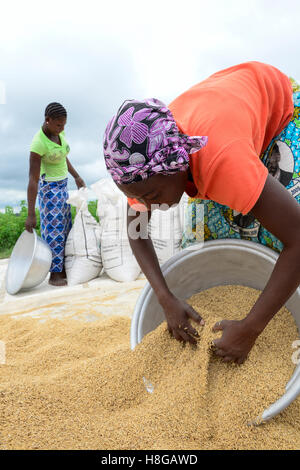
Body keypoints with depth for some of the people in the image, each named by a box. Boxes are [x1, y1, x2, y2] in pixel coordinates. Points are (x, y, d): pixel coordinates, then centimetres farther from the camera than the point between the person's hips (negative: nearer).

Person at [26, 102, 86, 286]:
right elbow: (33, 179, -27)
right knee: (54, 229, -5)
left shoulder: (58, 132, -1)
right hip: (49, 187, -9)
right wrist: (31, 214, -27)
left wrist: (77, 177, 19)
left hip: (62, 185, 9)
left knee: (65, 227, 12)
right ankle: (54, 274, 5)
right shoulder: (38, 144, -25)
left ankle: (63, 268, 23)